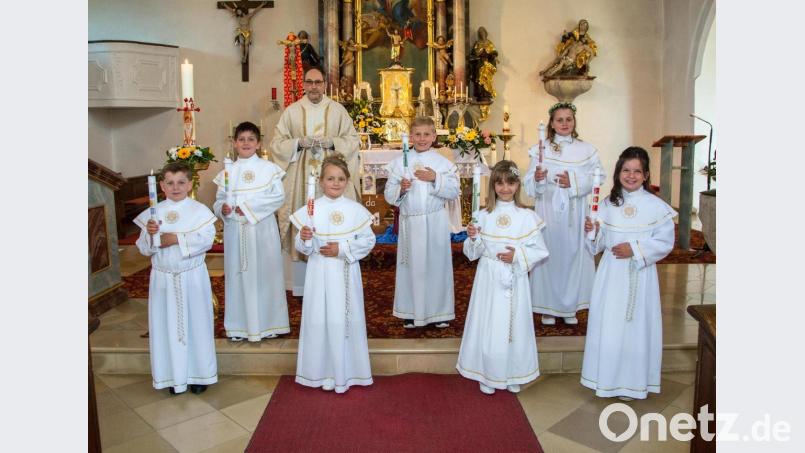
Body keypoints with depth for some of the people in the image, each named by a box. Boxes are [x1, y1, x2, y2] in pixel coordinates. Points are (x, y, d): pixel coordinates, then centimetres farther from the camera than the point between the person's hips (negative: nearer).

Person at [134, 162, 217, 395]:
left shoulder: (200, 211, -4)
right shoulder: (152, 214, 1)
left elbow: (206, 239, -15)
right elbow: (143, 249, 0)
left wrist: (177, 239, -20)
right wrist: (150, 234, -19)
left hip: (193, 277, -2)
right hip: (163, 277, 2)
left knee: (195, 323, 7)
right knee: (167, 325, 7)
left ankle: (198, 374, 22)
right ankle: (174, 376, 21)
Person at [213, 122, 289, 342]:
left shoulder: (269, 169, 0)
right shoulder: (227, 172, 9)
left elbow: (279, 196, -8)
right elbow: (219, 200, 9)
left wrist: (250, 207, -14)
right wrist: (222, 208, -14)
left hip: (262, 228, -2)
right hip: (235, 230, 2)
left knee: (264, 272, 2)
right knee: (238, 273, 5)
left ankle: (266, 323, 14)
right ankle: (239, 325, 16)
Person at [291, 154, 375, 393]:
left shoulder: (356, 209, -1)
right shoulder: (311, 209, -2)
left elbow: (368, 241, -2)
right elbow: (303, 248, 0)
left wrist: (342, 249, -13)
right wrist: (304, 239, -22)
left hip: (346, 274, 0)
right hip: (320, 274, 0)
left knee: (346, 319, 6)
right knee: (321, 319, 4)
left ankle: (347, 372, 21)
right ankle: (323, 372, 19)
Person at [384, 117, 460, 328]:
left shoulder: (443, 162, 2)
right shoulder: (400, 162, 3)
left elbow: (454, 192, -4)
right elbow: (389, 195, 1)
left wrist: (435, 179, -16)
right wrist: (400, 188, -19)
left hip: (436, 222, 0)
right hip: (410, 222, 1)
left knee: (437, 264, 6)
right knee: (412, 266, 7)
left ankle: (439, 311, 21)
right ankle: (411, 312, 21)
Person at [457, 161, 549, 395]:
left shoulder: (527, 217, -3)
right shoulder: (484, 216, -1)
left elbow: (540, 251, -1)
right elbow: (474, 253, 1)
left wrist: (518, 255, -16)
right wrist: (473, 238, -18)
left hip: (515, 280, 0)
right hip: (489, 280, 0)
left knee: (514, 325, 8)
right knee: (488, 326, 5)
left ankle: (513, 376, 29)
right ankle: (487, 376, 24)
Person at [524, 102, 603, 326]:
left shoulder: (586, 150, 8)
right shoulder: (540, 149, 2)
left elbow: (595, 180, -2)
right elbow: (530, 186, -6)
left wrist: (573, 183, -18)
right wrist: (537, 179, -27)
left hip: (574, 213, 2)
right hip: (548, 210, -2)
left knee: (574, 253, 4)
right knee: (549, 254, 0)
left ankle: (570, 307, 18)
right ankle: (548, 307, 12)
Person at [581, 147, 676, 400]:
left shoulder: (656, 206, -7)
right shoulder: (608, 204, 4)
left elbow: (665, 242, -8)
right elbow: (601, 242, 8)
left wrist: (635, 249, -18)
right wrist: (594, 231, -12)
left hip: (639, 275, -3)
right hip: (611, 274, 3)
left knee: (635, 326, 5)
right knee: (607, 323, 8)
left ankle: (632, 382, 21)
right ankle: (607, 377, 24)